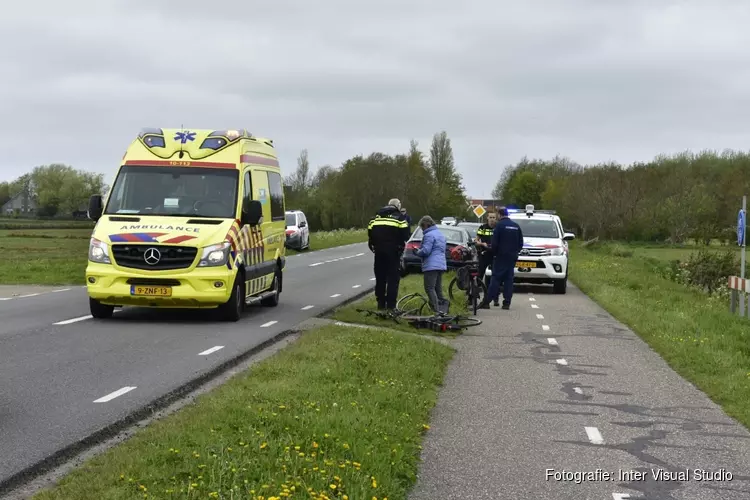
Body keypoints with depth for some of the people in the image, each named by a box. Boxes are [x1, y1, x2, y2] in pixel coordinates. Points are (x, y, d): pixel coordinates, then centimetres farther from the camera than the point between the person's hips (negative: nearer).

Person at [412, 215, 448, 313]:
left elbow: (425, 251, -18)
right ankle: (442, 310, 16)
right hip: (441, 265, 10)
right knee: (438, 288, 15)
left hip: (431, 265, -10)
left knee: (429, 288, -10)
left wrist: (417, 252, 2)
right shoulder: (441, 234, 19)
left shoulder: (429, 235, -11)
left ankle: (437, 311, -20)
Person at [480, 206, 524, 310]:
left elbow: (494, 243, -13)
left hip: (501, 256, -5)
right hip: (512, 257, 5)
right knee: (509, 279, 7)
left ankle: (486, 301, -9)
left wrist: (493, 252, 2)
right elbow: (521, 243, 12)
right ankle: (507, 303, 4)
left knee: (496, 278, -6)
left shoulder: (499, 225, -10)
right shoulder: (516, 226, 10)